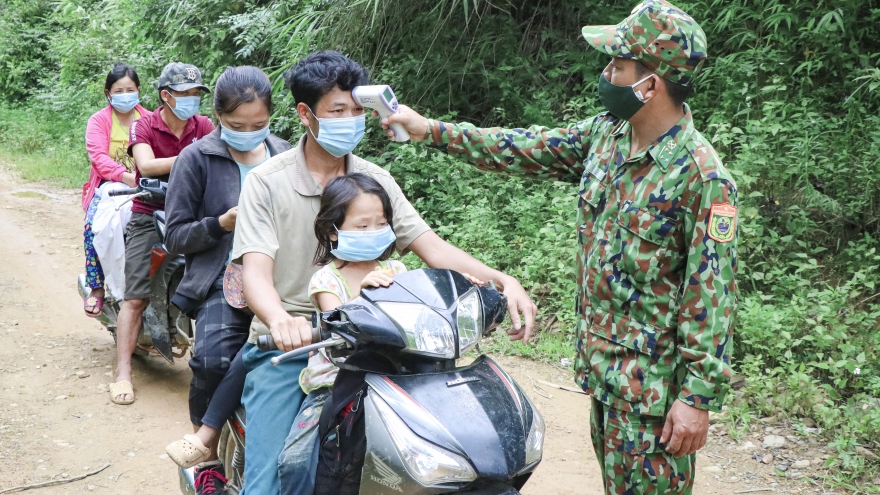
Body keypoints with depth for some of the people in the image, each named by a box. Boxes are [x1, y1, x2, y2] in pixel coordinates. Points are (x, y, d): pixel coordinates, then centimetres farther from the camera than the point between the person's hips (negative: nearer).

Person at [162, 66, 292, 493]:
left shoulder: (286, 157, 14)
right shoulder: (196, 159, 5)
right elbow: (175, 237, 4)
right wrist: (222, 224, -11)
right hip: (223, 281, -2)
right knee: (214, 359, -28)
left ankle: (205, 435, -12)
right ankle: (208, 459, -5)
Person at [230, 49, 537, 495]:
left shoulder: (373, 179, 8)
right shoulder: (268, 181, -3)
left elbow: (430, 246, 0)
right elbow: (256, 271, -15)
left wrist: (501, 281, -17)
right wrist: (280, 319, -38)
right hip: (286, 345, -3)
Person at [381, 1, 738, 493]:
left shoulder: (701, 174, -21)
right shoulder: (606, 134, 2)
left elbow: (713, 296, -20)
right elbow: (528, 149, 11)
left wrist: (699, 397, -20)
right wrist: (433, 130, 10)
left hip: (654, 379, -8)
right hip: (602, 362, 8)